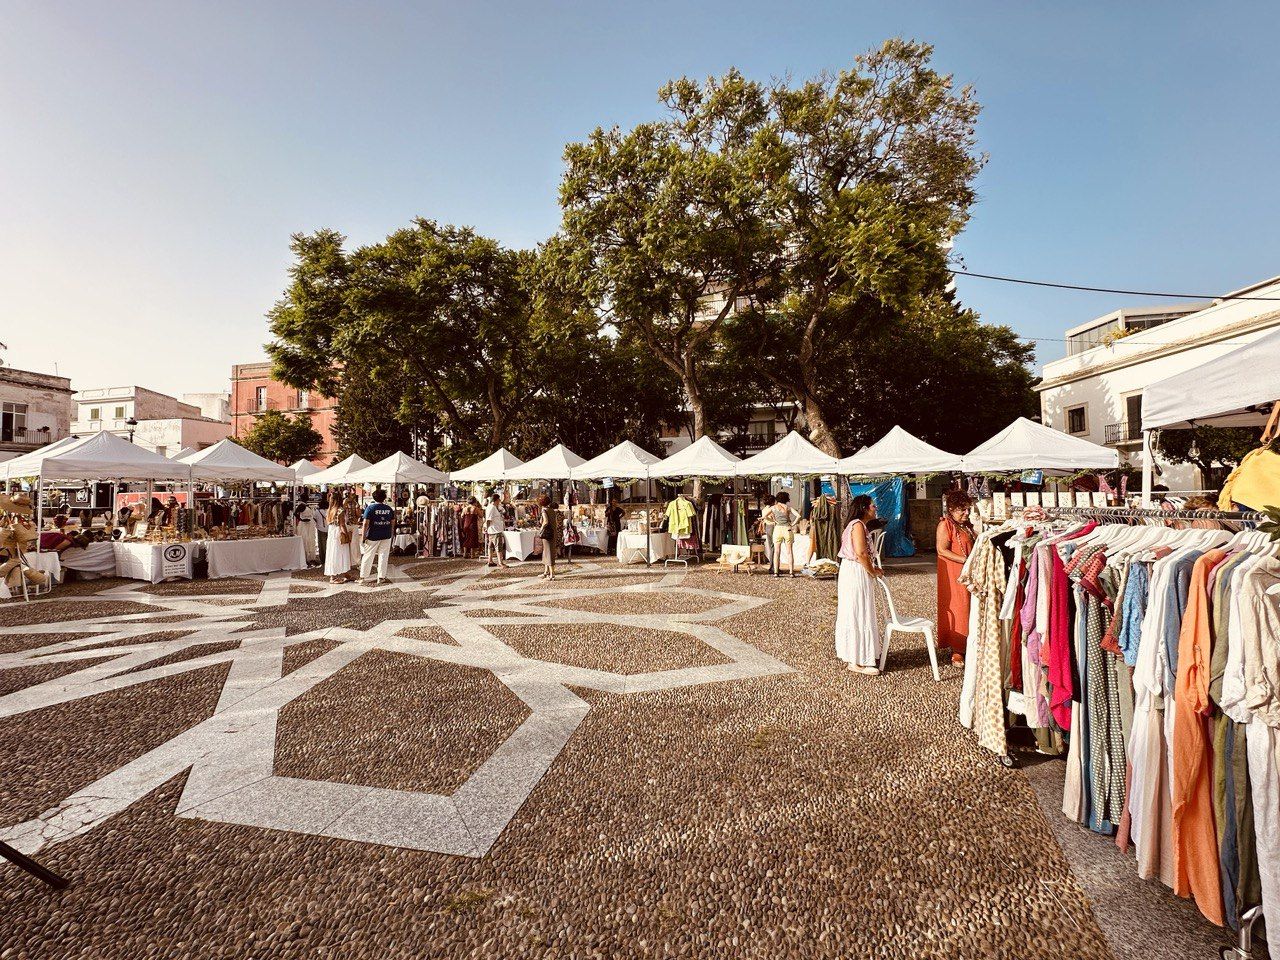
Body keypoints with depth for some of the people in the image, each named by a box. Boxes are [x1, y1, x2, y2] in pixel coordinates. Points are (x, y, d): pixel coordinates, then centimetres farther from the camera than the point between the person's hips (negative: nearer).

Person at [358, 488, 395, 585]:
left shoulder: (370, 508, -8)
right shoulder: (389, 509, 3)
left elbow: (366, 523, -13)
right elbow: (393, 523, 9)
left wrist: (363, 537, -9)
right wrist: (390, 533, 22)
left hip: (373, 536, -3)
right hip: (386, 536, 3)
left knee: (367, 557, 7)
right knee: (383, 557, 7)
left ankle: (363, 577, 13)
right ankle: (381, 577, 9)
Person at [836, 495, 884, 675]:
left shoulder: (858, 525, 16)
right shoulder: (858, 525, -16)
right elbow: (861, 553, -23)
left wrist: (872, 569, 8)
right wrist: (873, 572, -12)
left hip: (855, 573, 10)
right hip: (856, 574, -10)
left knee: (856, 614, 16)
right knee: (859, 614, -4)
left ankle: (854, 656, 26)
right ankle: (858, 661, 3)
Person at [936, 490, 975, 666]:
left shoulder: (967, 525, 16)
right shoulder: (945, 524, -11)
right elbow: (942, 550, -18)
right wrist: (965, 560, -22)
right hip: (953, 575, -8)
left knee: (968, 609, 9)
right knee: (956, 609, -4)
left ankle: (966, 645, 20)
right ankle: (956, 651, 4)